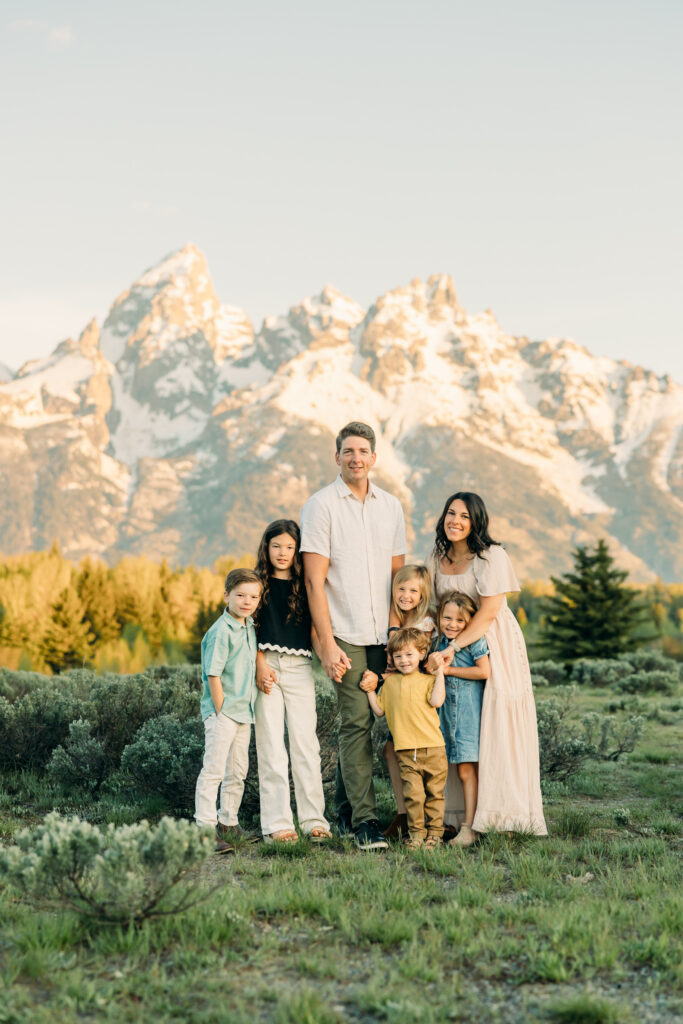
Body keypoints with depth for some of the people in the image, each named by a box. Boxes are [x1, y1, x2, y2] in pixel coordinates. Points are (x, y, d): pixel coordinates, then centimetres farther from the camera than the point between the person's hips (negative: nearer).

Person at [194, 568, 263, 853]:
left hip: (243, 711, 9)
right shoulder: (221, 631, -16)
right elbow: (213, 675, -19)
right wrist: (221, 711, -16)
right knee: (214, 769, -10)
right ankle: (205, 828, -9)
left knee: (238, 771, 15)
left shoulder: (251, 627, 9)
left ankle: (228, 825, 26)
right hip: (222, 712, -9)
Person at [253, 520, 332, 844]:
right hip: (266, 665, -1)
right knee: (271, 746, -2)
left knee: (305, 743, -1)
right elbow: (251, 628, 3)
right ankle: (277, 823, -1)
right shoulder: (259, 583, 8)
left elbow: (313, 630, 7)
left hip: (299, 667, 1)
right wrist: (260, 665, -10)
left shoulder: (305, 586, 10)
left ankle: (313, 820, 4)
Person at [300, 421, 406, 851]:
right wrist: (327, 643, -12)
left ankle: (345, 808, 22)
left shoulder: (391, 506, 12)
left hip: (383, 635, 4)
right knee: (356, 721, -8)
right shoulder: (321, 505, -3)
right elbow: (315, 581, -7)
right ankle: (364, 819, -5)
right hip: (345, 634, -4)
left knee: (360, 719, 8)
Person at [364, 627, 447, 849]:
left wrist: (439, 673, -10)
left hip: (432, 747, -1)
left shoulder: (428, 680, 5)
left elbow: (436, 701, -14)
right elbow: (379, 710, 17)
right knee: (413, 792, -5)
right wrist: (370, 689, 9)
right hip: (406, 750, 1)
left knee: (434, 791, 5)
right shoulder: (389, 681, 13)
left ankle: (435, 831, 15)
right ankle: (416, 832, 6)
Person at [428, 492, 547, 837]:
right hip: (456, 646, 5)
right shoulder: (438, 557, 8)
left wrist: (452, 647, -21)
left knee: (495, 727, -8)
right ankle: (459, 811, 7)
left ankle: (499, 810, 0)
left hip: (494, 647, -5)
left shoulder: (491, 556, -12)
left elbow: (488, 612, -18)